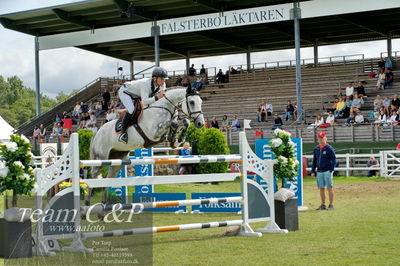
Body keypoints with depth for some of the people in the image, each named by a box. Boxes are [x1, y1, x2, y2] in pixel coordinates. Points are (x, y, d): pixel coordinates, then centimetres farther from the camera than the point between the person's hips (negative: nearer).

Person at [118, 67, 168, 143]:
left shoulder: (162, 85, -18)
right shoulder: (146, 84, -40)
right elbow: (144, 101, -44)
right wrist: (156, 98, -53)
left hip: (137, 95, 9)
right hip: (125, 91, -9)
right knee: (131, 110, -30)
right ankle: (122, 132, -25)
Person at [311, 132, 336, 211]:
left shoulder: (329, 148, -5)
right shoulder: (316, 149, 12)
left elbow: (334, 160, -6)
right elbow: (314, 161, 18)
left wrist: (331, 170, -14)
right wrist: (313, 171, 12)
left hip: (327, 171, -6)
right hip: (319, 172, 6)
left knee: (329, 188, -3)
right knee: (321, 188, 8)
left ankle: (331, 205, 0)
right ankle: (323, 205, 14)